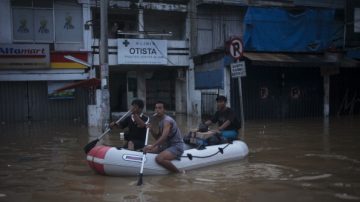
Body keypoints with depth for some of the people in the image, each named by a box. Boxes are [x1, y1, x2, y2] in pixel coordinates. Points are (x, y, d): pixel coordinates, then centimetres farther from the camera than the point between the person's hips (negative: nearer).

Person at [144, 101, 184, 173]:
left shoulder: (167, 120, -17)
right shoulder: (160, 121, 12)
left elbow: (164, 137, -32)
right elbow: (159, 138, 11)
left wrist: (152, 146, -40)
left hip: (176, 146, -10)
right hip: (167, 145, 10)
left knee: (159, 159, -33)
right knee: (147, 149, 8)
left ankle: (179, 173, -14)